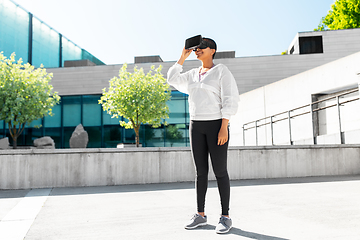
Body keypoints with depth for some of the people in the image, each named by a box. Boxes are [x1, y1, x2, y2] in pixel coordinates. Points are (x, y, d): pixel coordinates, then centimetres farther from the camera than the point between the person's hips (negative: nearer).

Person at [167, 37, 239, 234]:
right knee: (200, 172, 7)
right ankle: (200, 215, 15)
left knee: (220, 171, -5)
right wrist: (183, 57, 11)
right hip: (196, 126, 6)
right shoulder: (193, 74, 16)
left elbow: (229, 100, -11)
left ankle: (225, 217, 6)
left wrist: (224, 127, -19)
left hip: (217, 125, -6)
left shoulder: (221, 71, -4)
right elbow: (172, 80, 11)